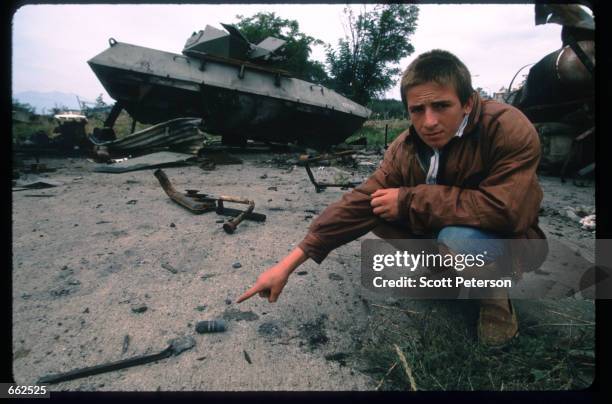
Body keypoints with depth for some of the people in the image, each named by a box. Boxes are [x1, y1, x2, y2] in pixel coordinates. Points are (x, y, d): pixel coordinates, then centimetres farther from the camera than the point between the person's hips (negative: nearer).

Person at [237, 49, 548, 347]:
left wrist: (409, 199, -30)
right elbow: (359, 203, -19)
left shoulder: (509, 130, -27)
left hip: (509, 240, -5)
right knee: (377, 208, -13)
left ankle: (495, 289, -4)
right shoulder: (406, 148, -14)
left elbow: (504, 208, -38)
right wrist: (289, 263, -25)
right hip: (441, 230, 5)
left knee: (459, 238, -37)